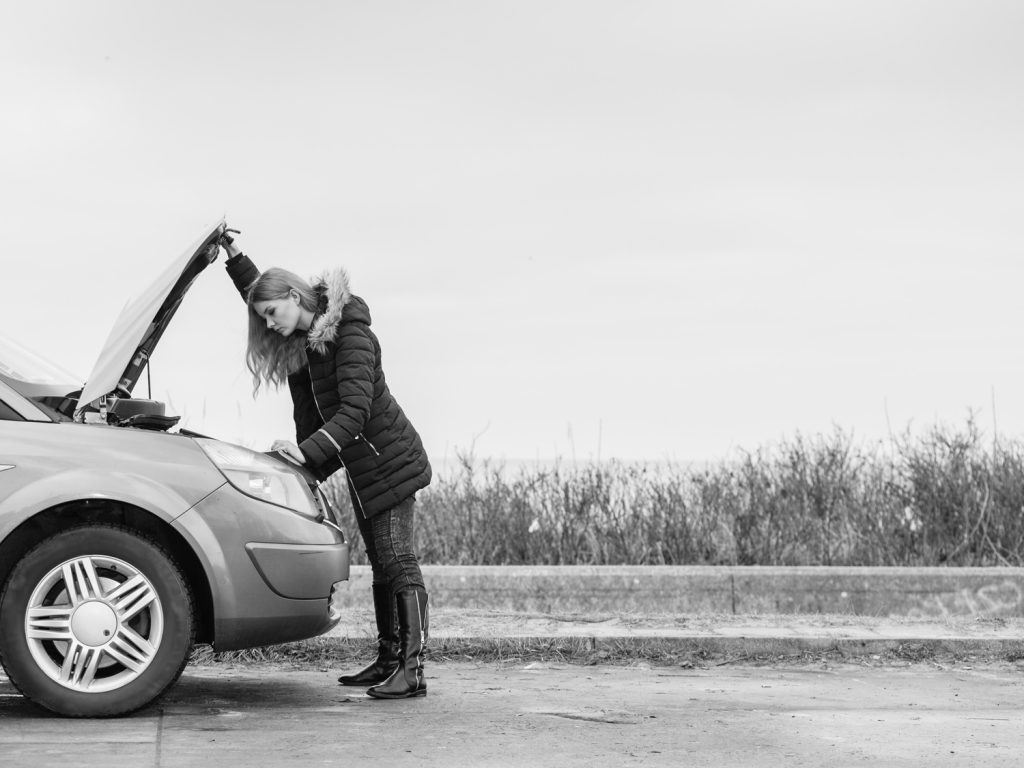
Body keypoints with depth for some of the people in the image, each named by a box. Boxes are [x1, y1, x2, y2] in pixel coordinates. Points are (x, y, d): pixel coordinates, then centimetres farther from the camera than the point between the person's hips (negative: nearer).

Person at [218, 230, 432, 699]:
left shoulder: (350, 334, -19)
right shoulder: (298, 339, 7)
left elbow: (355, 409, -28)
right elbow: (258, 289, 25)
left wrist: (309, 451, -35)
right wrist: (231, 251, 14)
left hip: (390, 459, -9)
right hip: (359, 467, 9)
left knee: (397, 561, -12)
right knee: (380, 564, 9)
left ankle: (411, 670, -16)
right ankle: (387, 661, 12)